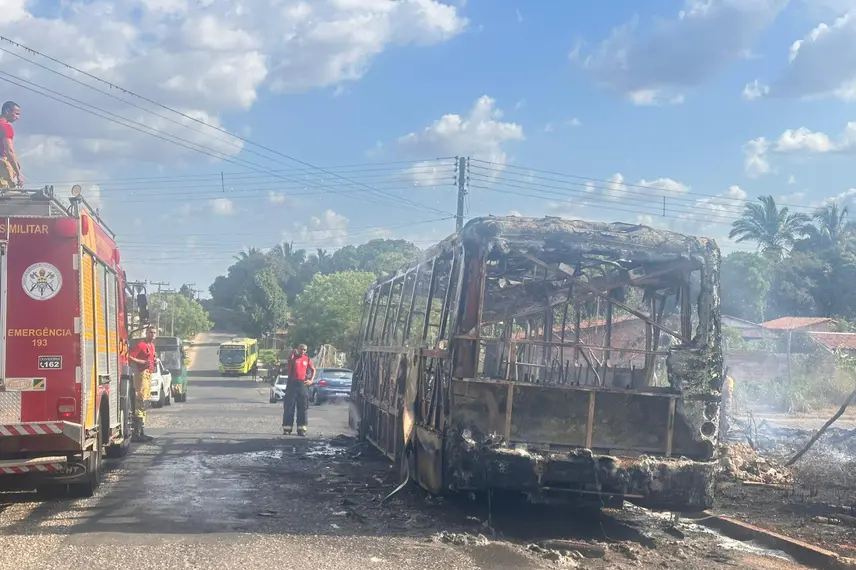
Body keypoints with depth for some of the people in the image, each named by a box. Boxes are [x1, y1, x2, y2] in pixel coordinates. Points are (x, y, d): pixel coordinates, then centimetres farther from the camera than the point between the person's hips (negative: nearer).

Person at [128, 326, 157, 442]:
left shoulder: (152, 345, 17)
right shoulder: (141, 344, -11)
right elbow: (130, 357, -19)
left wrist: (155, 360, 10)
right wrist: (144, 362, -21)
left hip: (149, 374, 10)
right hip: (141, 373, -10)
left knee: (145, 403, 12)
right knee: (141, 402, -13)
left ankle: (141, 432, 18)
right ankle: (137, 434, -14)